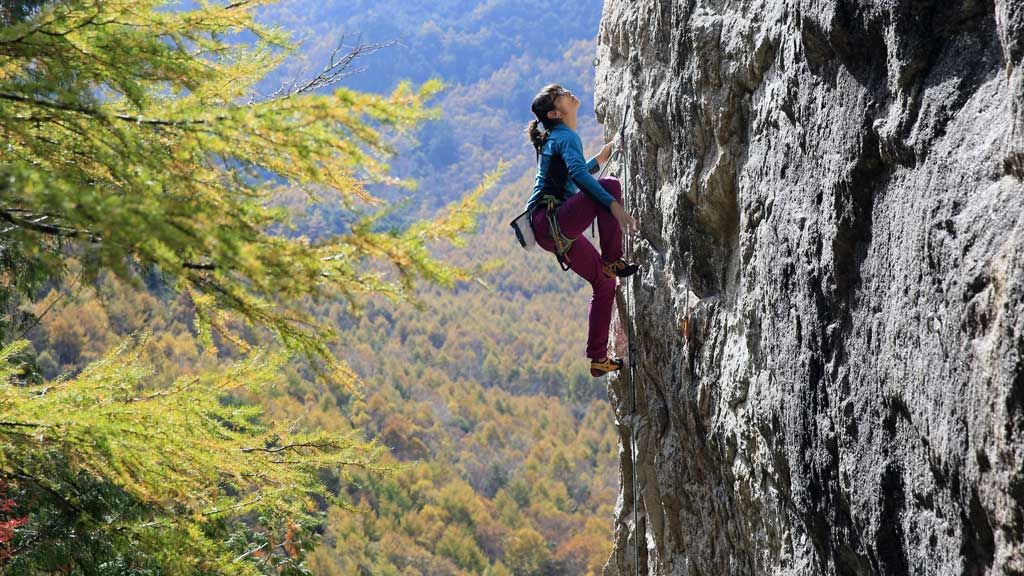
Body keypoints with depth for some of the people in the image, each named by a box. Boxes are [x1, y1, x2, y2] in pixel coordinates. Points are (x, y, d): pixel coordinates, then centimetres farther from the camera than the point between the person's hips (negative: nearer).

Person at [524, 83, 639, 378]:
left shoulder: (555, 139, 23)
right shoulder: (566, 136, -7)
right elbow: (578, 174, -26)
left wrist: (600, 158, 37)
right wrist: (614, 205, -33)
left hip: (555, 231, 10)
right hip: (550, 222, -10)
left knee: (604, 283, 12)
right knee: (610, 185, -22)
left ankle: (598, 359, 15)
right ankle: (612, 261, -15)